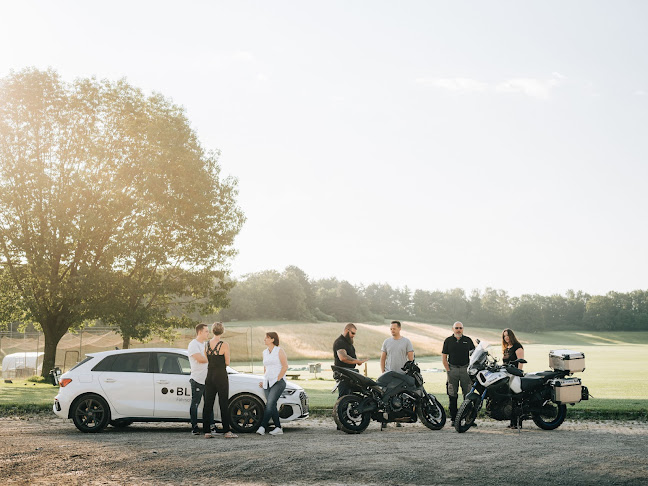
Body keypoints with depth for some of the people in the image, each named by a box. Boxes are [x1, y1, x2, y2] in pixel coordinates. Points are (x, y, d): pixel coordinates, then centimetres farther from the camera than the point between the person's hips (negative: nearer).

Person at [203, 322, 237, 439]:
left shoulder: (207, 344, 5)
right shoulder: (224, 345, -11)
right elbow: (227, 363, -5)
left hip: (210, 375, 5)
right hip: (221, 375, -5)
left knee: (208, 403, 8)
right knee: (224, 404, 0)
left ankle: (207, 431, 9)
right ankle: (227, 431, 1)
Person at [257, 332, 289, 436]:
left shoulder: (279, 351, -4)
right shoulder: (265, 352, 15)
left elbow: (285, 366, -8)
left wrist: (278, 379, -12)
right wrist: (264, 380, 15)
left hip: (278, 382, -7)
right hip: (267, 383, 7)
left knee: (270, 404, -17)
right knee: (272, 406, 2)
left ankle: (263, 426, -23)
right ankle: (278, 428, 8)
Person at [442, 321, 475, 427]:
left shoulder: (468, 340, 8)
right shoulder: (448, 341, 7)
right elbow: (444, 357, 6)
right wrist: (448, 370, -3)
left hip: (465, 369, 0)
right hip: (452, 369, 0)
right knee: (452, 396, 1)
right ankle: (453, 418, 7)